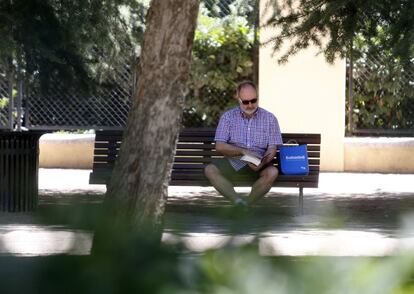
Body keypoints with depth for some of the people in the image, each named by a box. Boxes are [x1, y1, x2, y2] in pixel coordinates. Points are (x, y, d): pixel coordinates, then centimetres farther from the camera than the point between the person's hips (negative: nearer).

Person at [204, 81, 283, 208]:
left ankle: (245, 204, -21)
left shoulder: (269, 118, 4)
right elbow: (220, 146, -3)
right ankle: (239, 202, -34)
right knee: (210, 170, -27)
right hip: (233, 161, 1)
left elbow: (272, 148, -1)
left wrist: (262, 163, -23)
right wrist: (243, 151, -20)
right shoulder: (228, 117, 5)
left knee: (272, 172, -34)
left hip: (258, 164, -1)